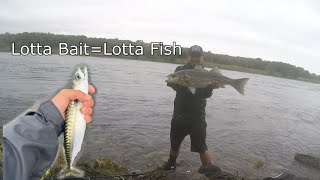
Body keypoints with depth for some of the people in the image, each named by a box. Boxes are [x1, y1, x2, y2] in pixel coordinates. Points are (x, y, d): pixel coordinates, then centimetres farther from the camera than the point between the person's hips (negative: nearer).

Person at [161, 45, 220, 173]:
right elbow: (172, 84, -13)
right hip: (179, 114, 3)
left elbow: (206, 95, -11)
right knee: (174, 143, 18)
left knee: (201, 147, -3)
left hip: (197, 116, -2)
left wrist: (211, 87, -33)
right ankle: (171, 164, 42)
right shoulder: (180, 70, 4)